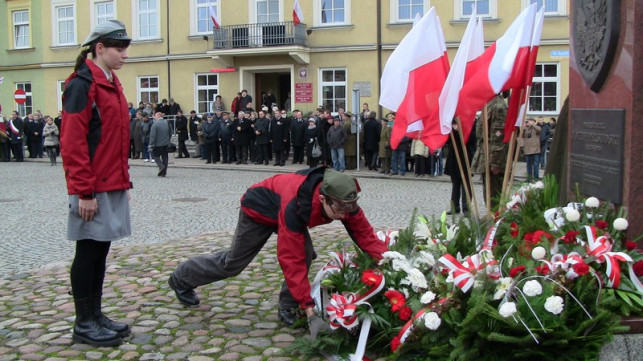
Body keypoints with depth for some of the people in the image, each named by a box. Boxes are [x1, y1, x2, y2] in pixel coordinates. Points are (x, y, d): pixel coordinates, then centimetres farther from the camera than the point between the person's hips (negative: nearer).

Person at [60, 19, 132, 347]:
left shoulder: (112, 85, 16)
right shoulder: (82, 84, -12)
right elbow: (73, 143, -18)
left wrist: (125, 181, 18)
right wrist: (84, 192, -19)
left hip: (113, 186, 9)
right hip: (94, 189, -9)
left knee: (100, 251, 13)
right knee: (88, 252, 0)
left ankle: (95, 315, 24)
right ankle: (83, 324, 11)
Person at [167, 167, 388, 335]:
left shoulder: (344, 200, -30)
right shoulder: (296, 206, -48)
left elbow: (364, 233, -20)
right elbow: (291, 260, -46)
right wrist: (309, 309, -44)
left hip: (284, 207, 6)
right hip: (259, 209, -5)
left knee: (305, 254, -16)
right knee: (233, 262, 11)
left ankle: (287, 306, 3)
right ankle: (181, 279, 34)